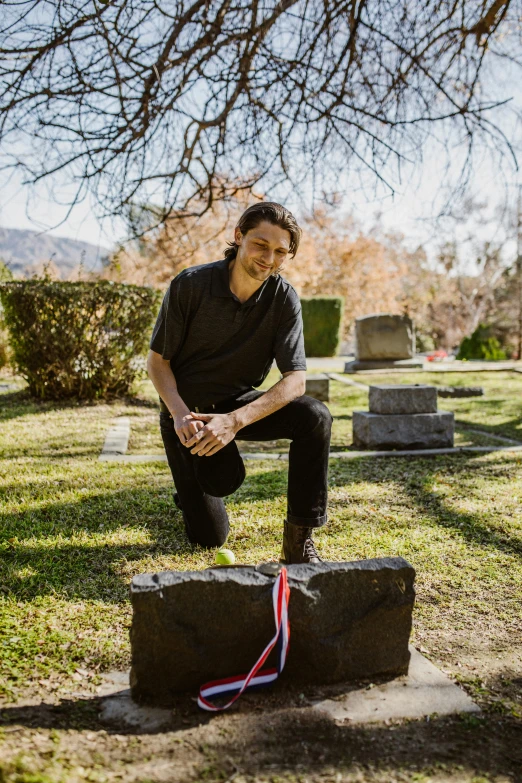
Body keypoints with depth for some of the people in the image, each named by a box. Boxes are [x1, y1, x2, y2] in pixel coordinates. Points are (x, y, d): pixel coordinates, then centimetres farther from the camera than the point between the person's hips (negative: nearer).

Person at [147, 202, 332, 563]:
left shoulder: (284, 299, -13)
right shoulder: (191, 284, -17)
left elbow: (296, 380, -19)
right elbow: (157, 360, -10)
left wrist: (235, 420, -33)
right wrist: (179, 414, -28)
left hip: (240, 404, 2)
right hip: (186, 411, -2)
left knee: (316, 417, -28)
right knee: (209, 537, -4)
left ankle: (300, 538, -15)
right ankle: (193, 487, 31)